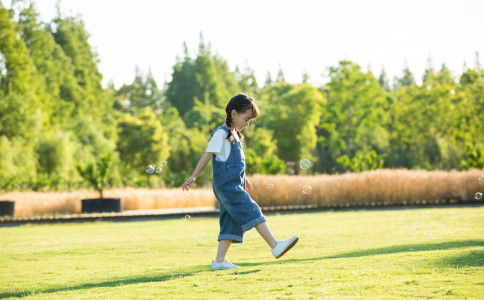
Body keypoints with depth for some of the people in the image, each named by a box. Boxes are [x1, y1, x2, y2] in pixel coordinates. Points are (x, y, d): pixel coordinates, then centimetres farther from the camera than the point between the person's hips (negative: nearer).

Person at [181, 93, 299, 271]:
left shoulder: (234, 134, 20)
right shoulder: (221, 134, -9)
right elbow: (207, 155, -9)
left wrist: (244, 179, 34)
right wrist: (193, 177, -9)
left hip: (234, 186, 10)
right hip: (226, 185, -10)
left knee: (232, 223, 4)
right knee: (252, 212, -16)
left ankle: (219, 261, 3)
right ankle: (275, 246, -22)